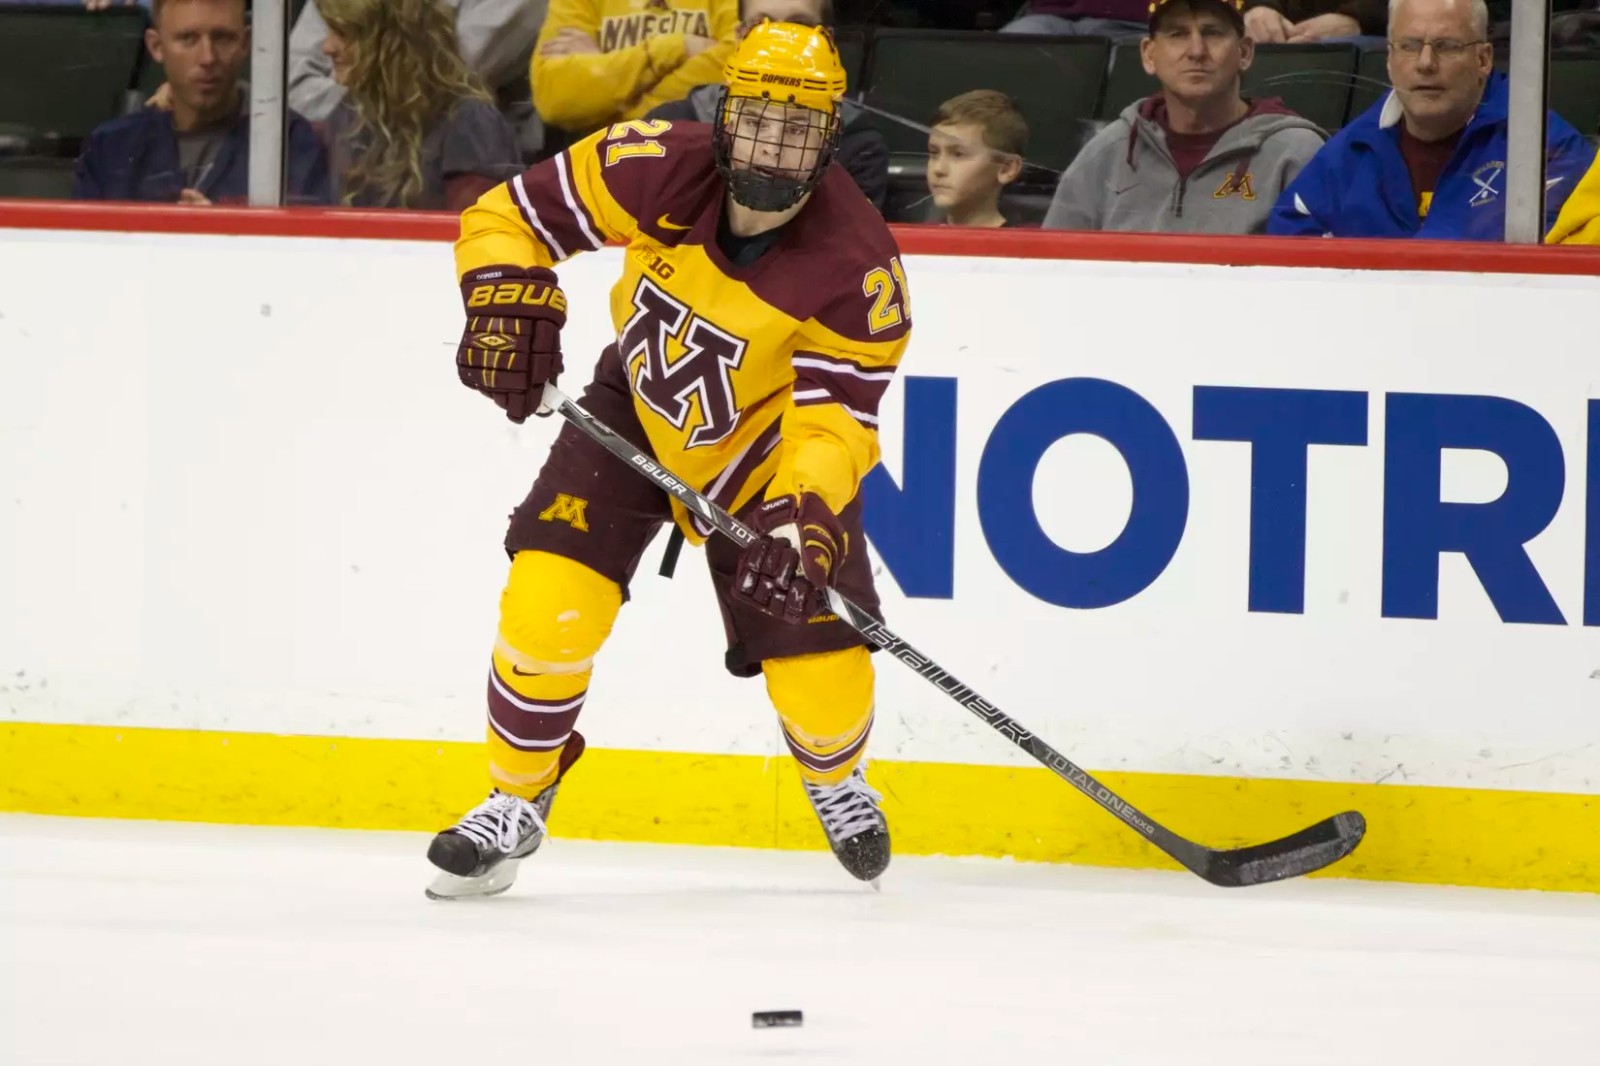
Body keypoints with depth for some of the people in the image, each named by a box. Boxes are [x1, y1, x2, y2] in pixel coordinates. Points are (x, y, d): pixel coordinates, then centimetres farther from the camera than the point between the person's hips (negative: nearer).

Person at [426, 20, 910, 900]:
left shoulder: (856, 268, -29)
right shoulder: (658, 169, -25)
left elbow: (832, 423, -27)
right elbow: (510, 217, -13)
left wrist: (804, 521, -43)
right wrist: (510, 306, -30)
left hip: (764, 447, -1)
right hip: (636, 411, 1)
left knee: (820, 672, -7)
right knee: (550, 599, -18)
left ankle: (836, 777, 31)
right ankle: (514, 804, 4)